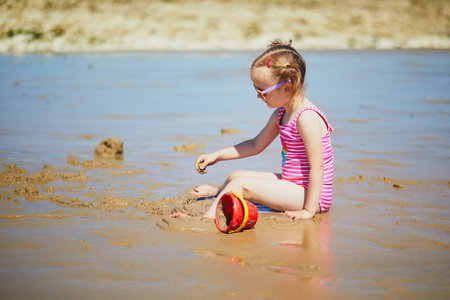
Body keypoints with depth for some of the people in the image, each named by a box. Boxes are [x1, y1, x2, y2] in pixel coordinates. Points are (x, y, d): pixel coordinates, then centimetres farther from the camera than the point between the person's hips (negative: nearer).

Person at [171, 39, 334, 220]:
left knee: (241, 184, -19)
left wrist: (308, 210, -27)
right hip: (291, 184, 10)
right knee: (235, 176, 20)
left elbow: (317, 167, -25)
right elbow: (256, 145, 21)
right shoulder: (281, 114, 9)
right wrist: (217, 156, 16)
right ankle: (218, 193, 50)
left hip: (310, 194, -10)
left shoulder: (306, 117, -23)